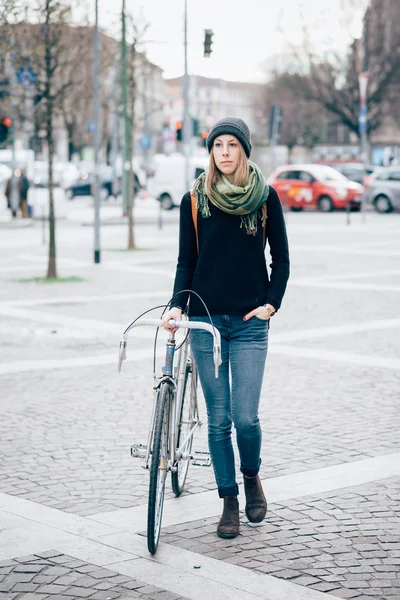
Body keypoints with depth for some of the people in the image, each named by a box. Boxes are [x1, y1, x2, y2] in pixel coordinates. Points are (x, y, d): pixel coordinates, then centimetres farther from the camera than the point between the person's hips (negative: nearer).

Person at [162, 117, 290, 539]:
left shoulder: (265, 197, 3)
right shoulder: (195, 199, 4)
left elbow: (281, 259, 8)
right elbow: (186, 261, 7)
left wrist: (272, 303, -3)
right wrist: (177, 304, -7)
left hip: (249, 322, -1)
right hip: (205, 319, 1)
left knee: (245, 417, -8)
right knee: (218, 419, 3)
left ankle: (252, 475, 22)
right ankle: (229, 501, 16)